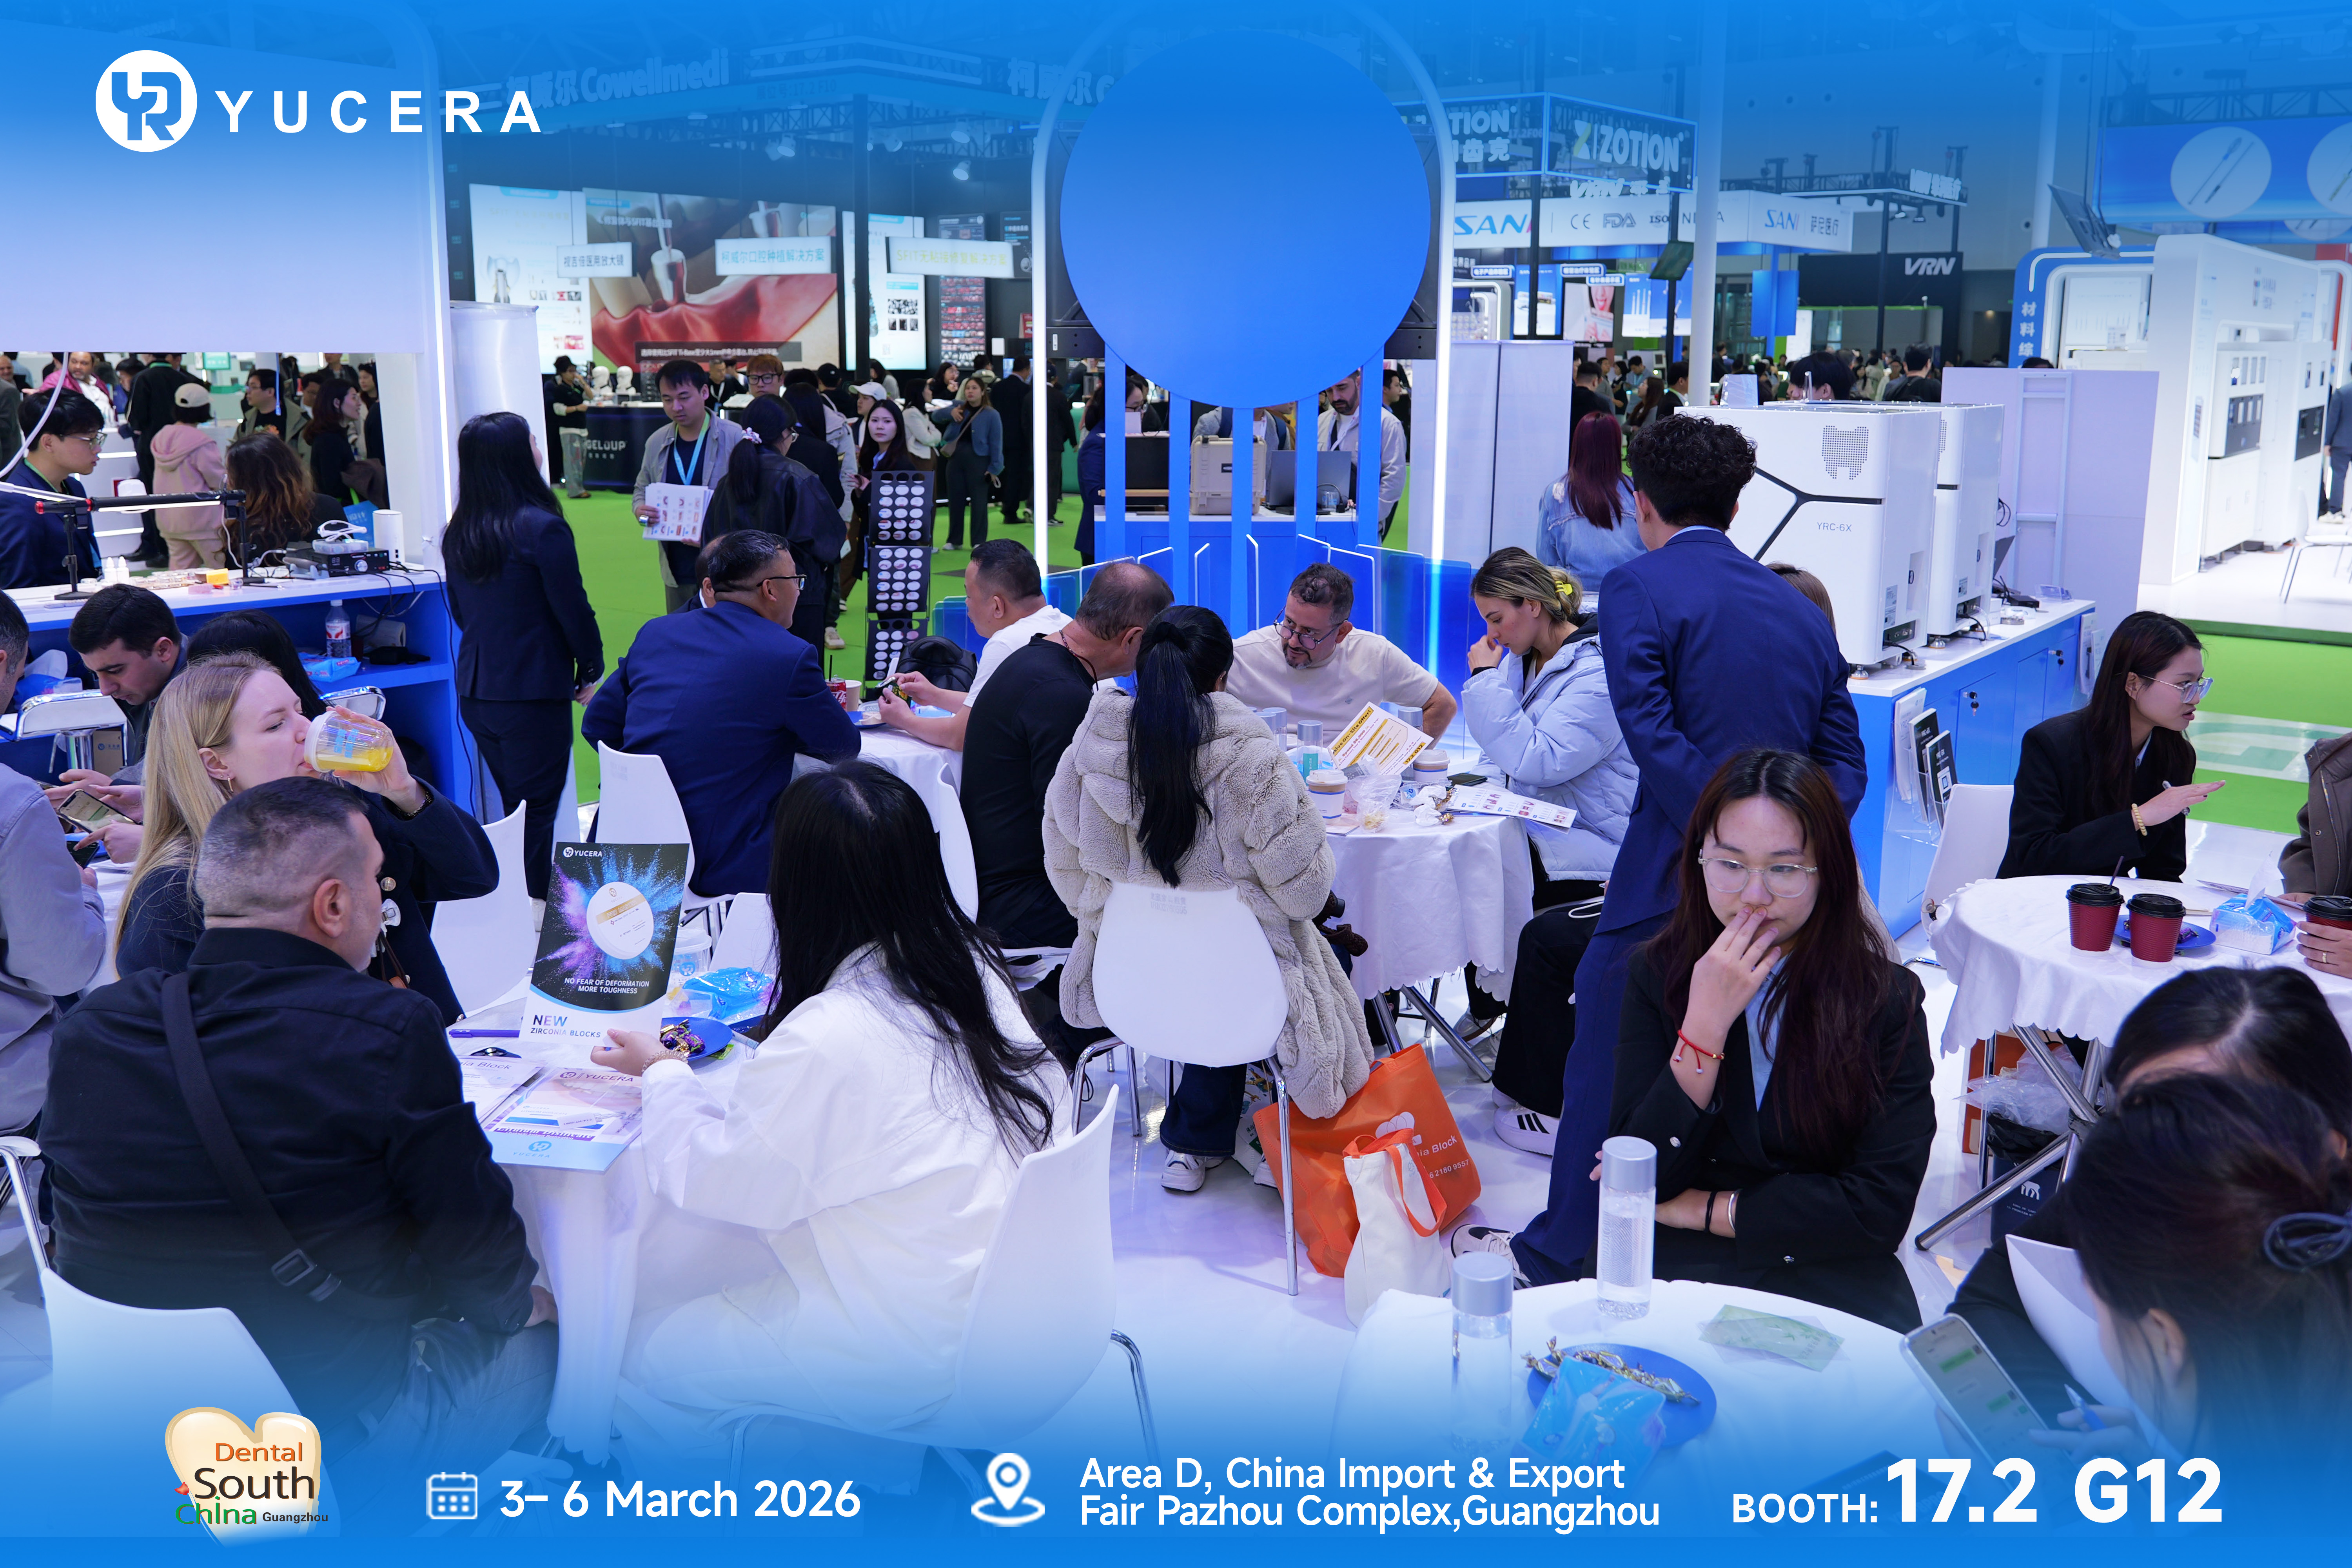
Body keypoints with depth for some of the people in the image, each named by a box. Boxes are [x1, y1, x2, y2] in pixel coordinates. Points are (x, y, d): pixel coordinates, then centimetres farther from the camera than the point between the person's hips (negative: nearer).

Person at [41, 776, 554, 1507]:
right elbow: (476, 1250, -14)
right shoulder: (390, 1035, -24)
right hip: (333, 1423, -6)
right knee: (539, 1334, 21)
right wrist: (518, 1302, 7)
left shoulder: (85, 1029, -7)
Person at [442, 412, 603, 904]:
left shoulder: (458, 532, 6)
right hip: (534, 692, -7)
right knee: (538, 812, 1)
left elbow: (460, 611, 15)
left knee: (509, 808, 18)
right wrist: (590, 669, 2)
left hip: (475, 691, 7)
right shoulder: (541, 529, -17)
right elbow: (573, 610, -12)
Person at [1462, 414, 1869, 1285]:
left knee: (1606, 1058, 10)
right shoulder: (1800, 608, 14)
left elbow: (1654, 736, -18)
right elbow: (1844, 756, 11)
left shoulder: (1638, 587, -6)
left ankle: (1561, 1251, 24)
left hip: (1679, 878, -6)